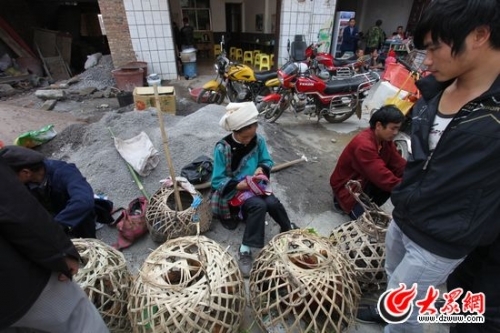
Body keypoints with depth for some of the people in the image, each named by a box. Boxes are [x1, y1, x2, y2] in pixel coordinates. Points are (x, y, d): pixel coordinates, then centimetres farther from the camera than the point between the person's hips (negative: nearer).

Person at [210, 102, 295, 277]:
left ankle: (290, 231, 4)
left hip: (254, 185, 4)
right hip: (233, 190, -4)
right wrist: (238, 185, -27)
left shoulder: (258, 140, -5)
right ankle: (245, 251, -21)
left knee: (273, 203, -24)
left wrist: (261, 169, -14)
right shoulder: (222, 148, -18)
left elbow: (267, 161, 8)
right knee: (259, 205, -31)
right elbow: (217, 181, -14)